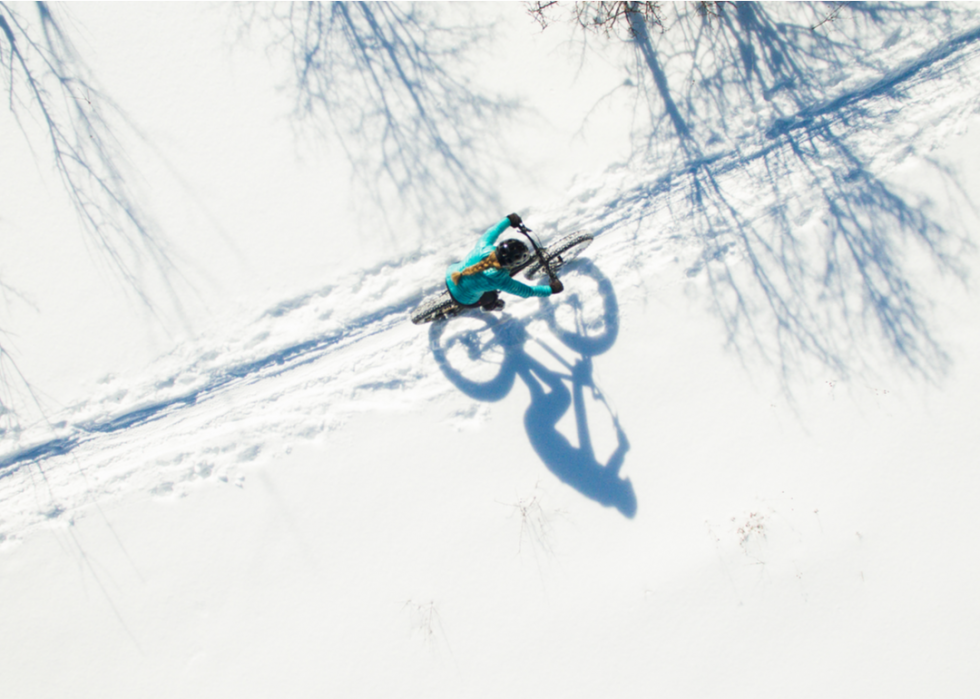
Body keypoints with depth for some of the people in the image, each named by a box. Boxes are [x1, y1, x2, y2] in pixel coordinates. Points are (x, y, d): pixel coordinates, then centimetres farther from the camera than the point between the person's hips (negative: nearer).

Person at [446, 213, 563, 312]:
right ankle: (488, 306, 62)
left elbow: (491, 232, -4)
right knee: (491, 296, 27)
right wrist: (550, 290, -11)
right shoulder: (501, 281, -37)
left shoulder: (484, 246, -28)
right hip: (465, 300, -4)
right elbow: (526, 291, -22)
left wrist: (509, 220, 11)